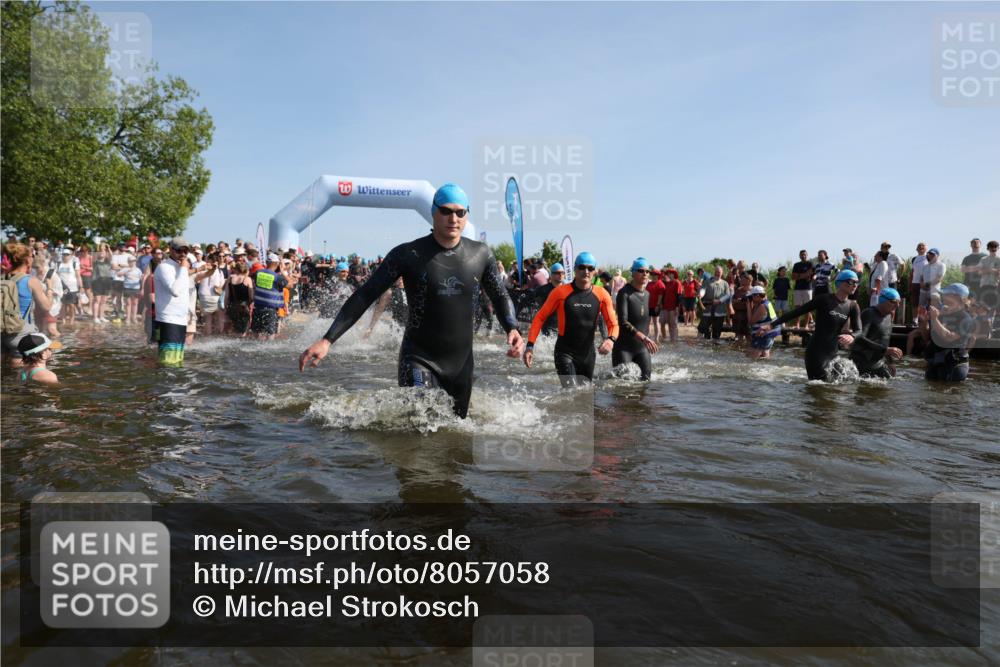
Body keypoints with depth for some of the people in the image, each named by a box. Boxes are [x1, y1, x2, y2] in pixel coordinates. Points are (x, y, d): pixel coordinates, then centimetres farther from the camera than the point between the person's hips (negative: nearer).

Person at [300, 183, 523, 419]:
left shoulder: (480, 254, 0)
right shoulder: (408, 255, -10)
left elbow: (500, 297, 13)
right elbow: (364, 296, -9)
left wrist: (512, 329, -7)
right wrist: (327, 340, -16)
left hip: (461, 362, 4)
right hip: (419, 360, -4)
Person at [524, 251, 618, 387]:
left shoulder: (602, 295, -3)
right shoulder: (561, 292, -10)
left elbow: (613, 325, 1)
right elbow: (540, 317, -4)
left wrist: (611, 339, -22)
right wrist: (530, 345, -13)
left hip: (588, 354, 4)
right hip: (565, 353, -4)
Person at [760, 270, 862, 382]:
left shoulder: (853, 306, 5)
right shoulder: (824, 300, -8)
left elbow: (858, 330, -3)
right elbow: (796, 312, -10)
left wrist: (851, 336, -30)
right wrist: (771, 325, -16)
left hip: (832, 354, 6)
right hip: (816, 352, -6)